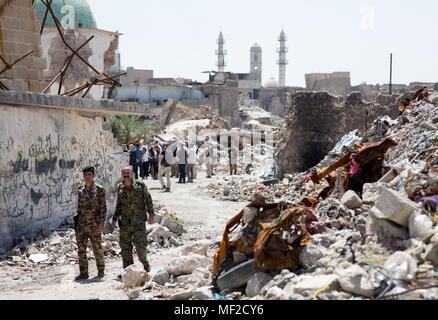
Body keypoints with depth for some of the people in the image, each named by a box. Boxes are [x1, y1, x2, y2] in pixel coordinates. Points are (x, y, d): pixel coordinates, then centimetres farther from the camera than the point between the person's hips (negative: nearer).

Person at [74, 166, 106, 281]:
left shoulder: (99, 190, -2)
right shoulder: (80, 191, 10)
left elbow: (103, 208, -4)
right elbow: (79, 208, 16)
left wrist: (101, 223, -11)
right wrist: (76, 223, 13)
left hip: (94, 225, -4)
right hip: (81, 224, 4)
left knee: (97, 248, 2)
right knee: (81, 249, 3)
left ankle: (101, 270, 17)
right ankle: (83, 273, 10)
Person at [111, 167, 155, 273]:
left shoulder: (140, 185, -1)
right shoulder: (120, 188, 10)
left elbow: (148, 200, 1)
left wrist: (151, 214, -5)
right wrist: (114, 218, 16)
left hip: (139, 221, -4)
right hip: (125, 222, 4)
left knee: (140, 244, -7)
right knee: (125, 246, 4)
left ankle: (145, 264, 15)